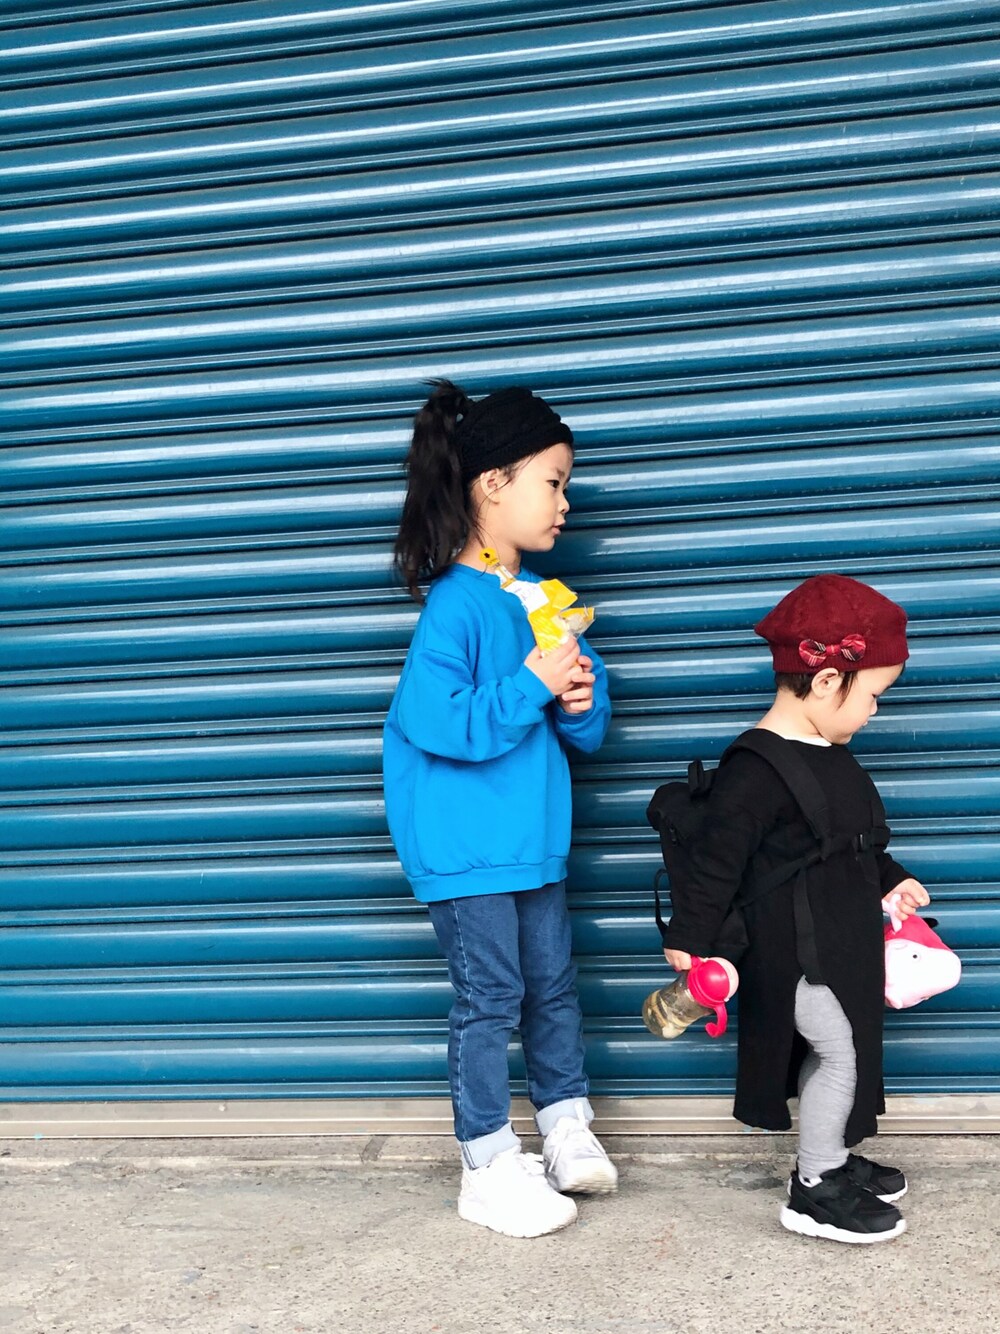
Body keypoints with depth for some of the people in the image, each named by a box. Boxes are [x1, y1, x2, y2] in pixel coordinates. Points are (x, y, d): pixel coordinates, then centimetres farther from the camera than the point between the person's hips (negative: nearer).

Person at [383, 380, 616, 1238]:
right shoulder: (455, 604, -17)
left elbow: (588, 729, 16)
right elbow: (437, 722, -27)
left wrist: (583, 697, -7)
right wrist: (532, 685, -25)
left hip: (532, 835, 8)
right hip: (464, 846, -8)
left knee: (553, 982, 16)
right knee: (490, 997, 1)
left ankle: (568, 1129, 33)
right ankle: (489, 1170, 16)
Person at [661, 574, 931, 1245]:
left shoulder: (828, 754, 7)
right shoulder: (758, 770, -26)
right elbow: (717, 858, -26)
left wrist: (890, 880, 25)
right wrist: (688, 940, -25)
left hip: (839, 943, 9)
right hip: (795, 954, -9)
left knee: (838, 1051, 19)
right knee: (841, 1053, -1)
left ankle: (830, 1160, 36)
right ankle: (816, 1190, 15)